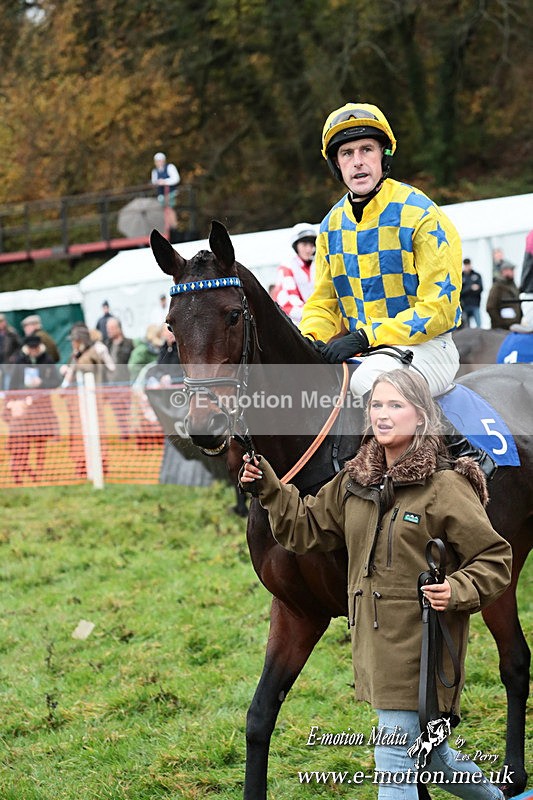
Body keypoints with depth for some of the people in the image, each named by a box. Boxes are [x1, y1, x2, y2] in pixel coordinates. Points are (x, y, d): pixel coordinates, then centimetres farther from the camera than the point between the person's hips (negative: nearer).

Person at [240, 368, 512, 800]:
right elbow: (308, 529, 15)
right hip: (375, 641, 7)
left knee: (394, 761, -8)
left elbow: (495, 558, -9)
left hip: (421, 643, -7)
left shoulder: (445, 486, -12)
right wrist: (269, 489, 3)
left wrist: (458, 592, -25)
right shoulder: (355, 481, 8)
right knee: (430, 755, 21)